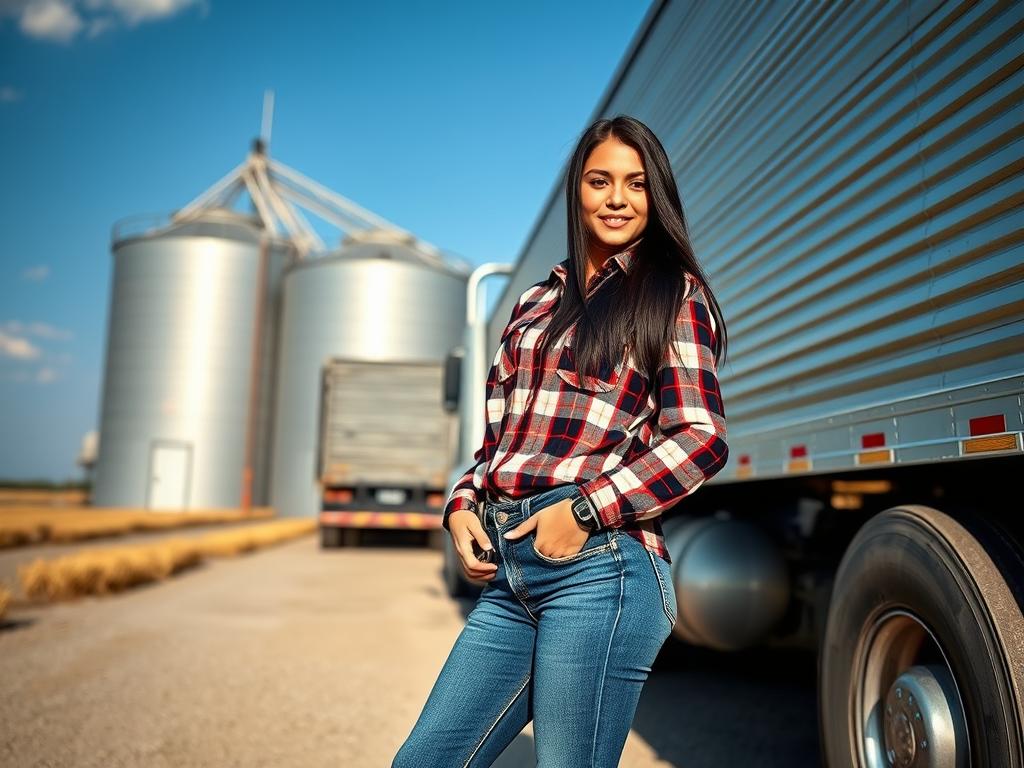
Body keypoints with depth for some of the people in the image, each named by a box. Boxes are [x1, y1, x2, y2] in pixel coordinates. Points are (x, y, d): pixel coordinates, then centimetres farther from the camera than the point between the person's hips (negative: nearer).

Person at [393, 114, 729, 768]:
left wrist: (585, 508, -14)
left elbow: (702, 438, -6)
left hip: (599, 565, -6)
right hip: (510, 573, 6)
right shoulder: (538, 301, 21)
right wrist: (463, 504, 6)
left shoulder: (674, 295, 4)